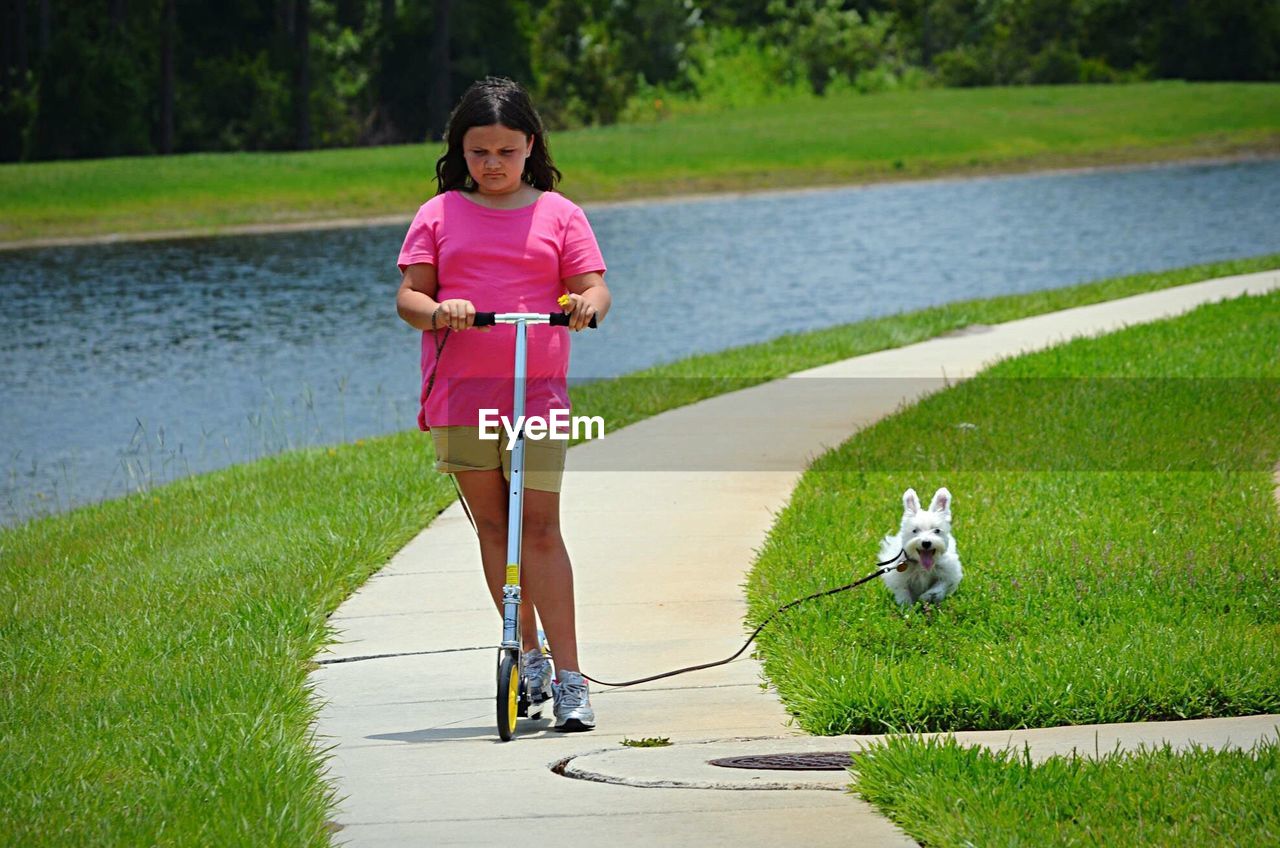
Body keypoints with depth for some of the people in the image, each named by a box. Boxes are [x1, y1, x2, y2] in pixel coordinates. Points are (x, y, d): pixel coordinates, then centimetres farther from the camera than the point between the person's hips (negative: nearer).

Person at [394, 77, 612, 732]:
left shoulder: (557, 214, 8)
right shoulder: (438, 216, 9)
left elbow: (593, 286, 4)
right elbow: (408, 296, 3)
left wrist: (587, 303, -20)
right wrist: (437, 310, -19)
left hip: (538, 390, -2)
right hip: (458, 394, 2)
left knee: (540, 526, -9)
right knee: (492, 526, 8)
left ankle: (568, 677, -9)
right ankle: (528, 655, 20)